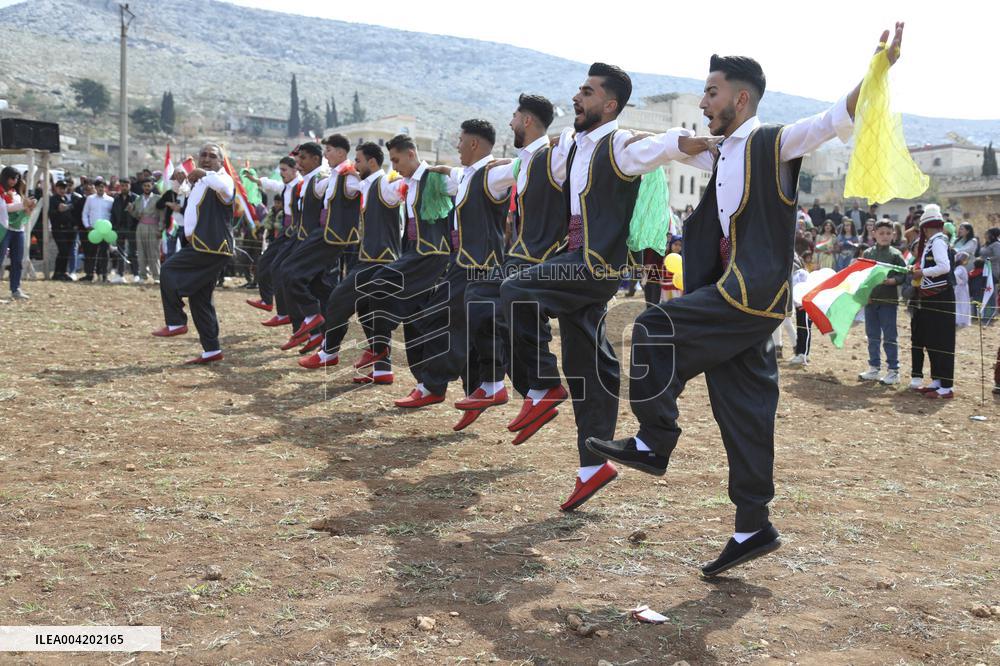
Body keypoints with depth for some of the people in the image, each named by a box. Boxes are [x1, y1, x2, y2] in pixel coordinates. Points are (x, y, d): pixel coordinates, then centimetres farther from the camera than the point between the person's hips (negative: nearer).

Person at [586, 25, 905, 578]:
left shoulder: (771, 144, -4)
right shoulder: (724, 155, 19)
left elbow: (835, 120, -16)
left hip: (755, 289, -8)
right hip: (734, 293, 8)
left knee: (656, 329, -16)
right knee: (742, 412, 8)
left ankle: (653, 444, -5)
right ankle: (753, 528, 13)